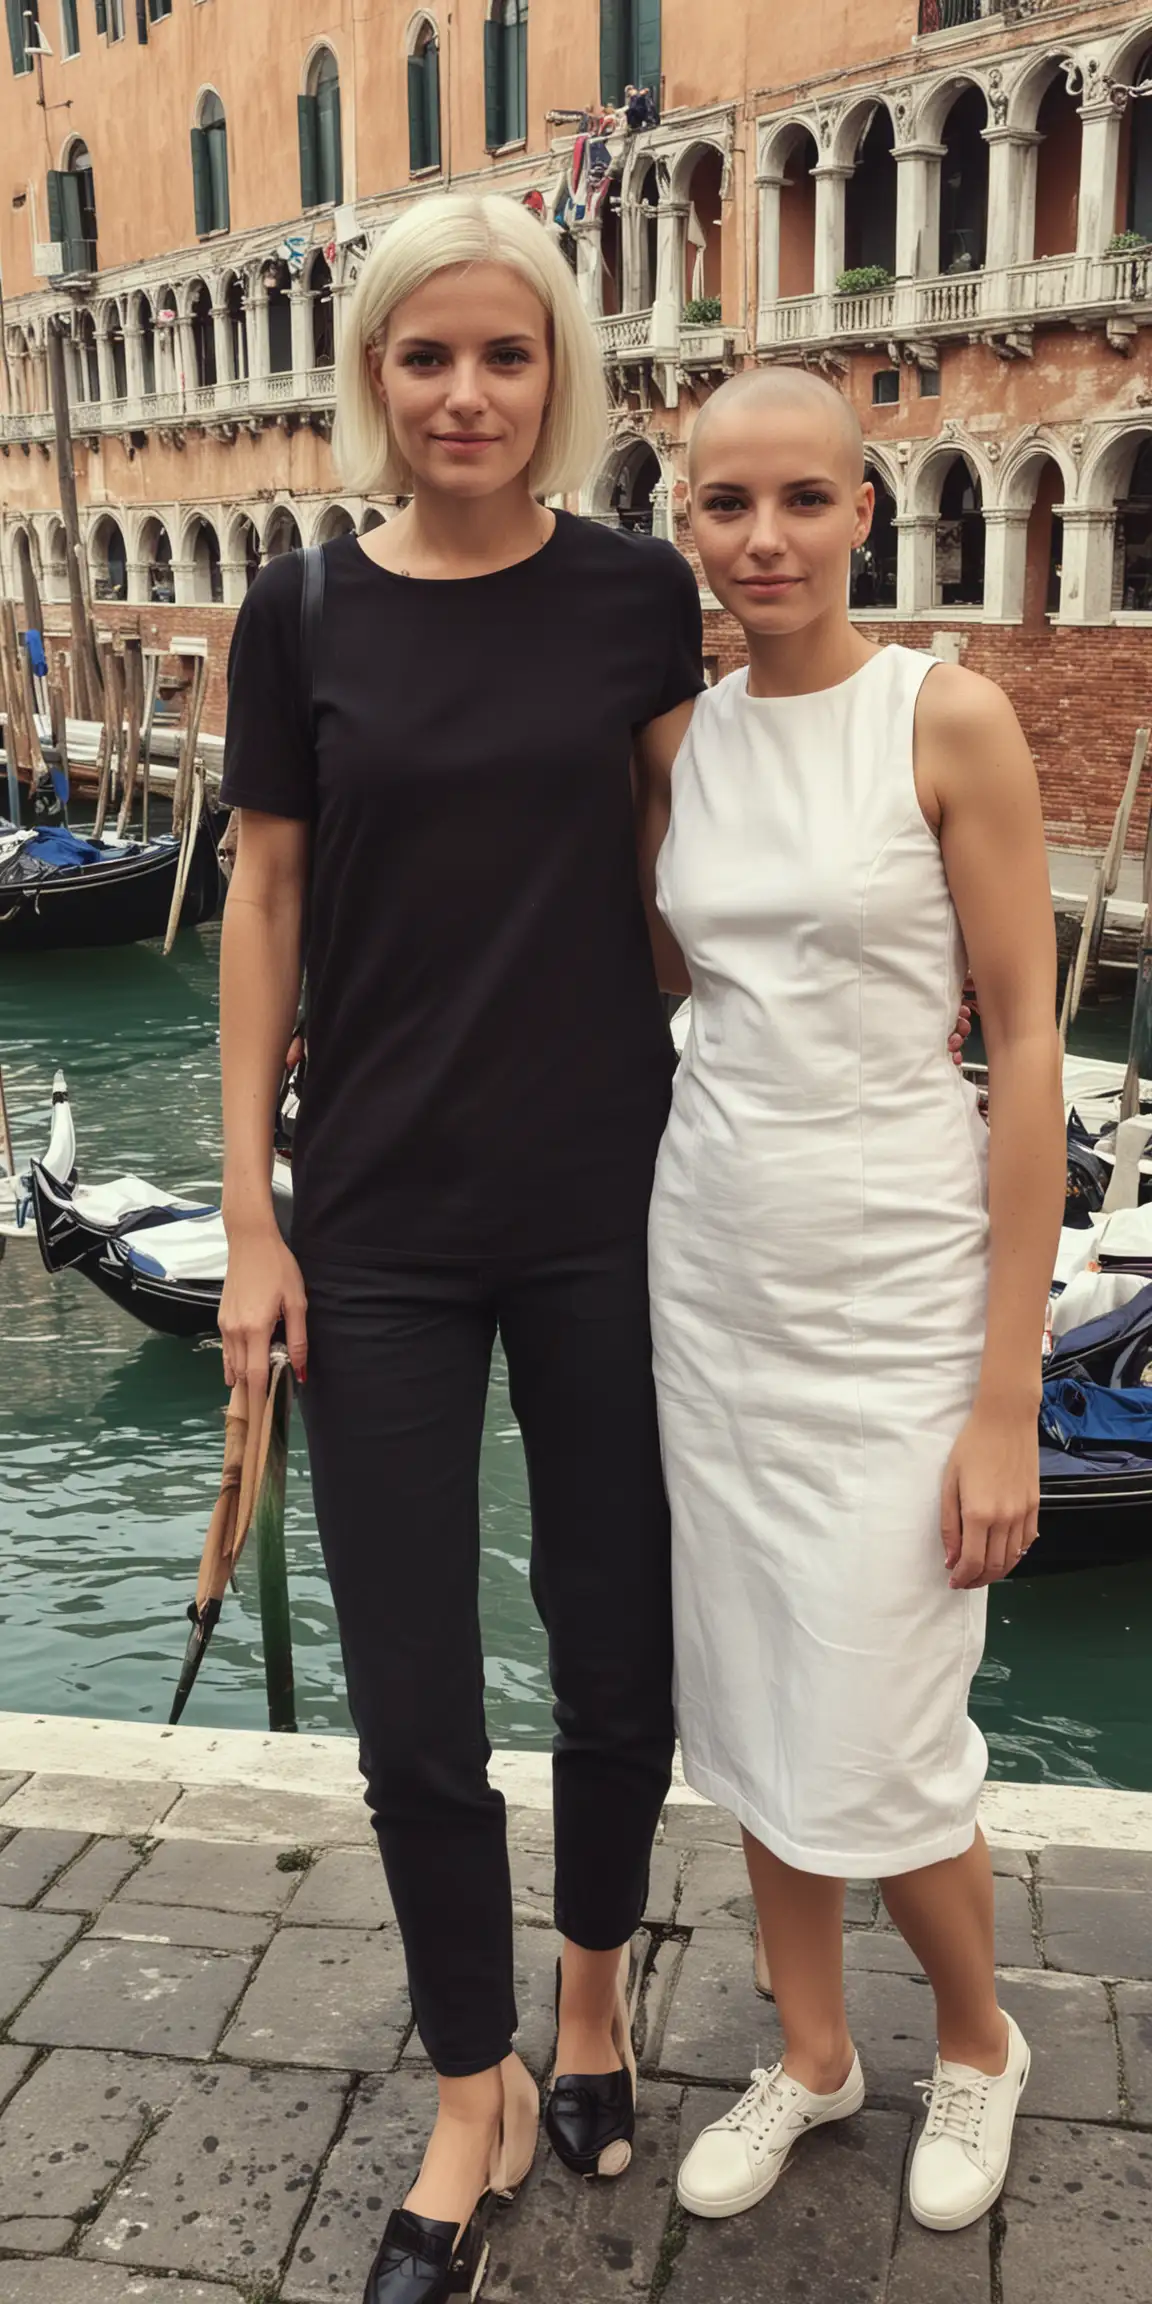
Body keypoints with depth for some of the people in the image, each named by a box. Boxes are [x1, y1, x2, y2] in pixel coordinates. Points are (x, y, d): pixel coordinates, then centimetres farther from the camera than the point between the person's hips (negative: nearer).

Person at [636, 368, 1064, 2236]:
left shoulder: (950, 720, -9)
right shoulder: (678, 737, 5)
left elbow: (1028, 1046, -11)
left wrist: (1007, 1398, -13)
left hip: (895, 1287, -5)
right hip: (713, 1261, 5)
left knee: (875, 1753, 2)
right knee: (752, 1716, 14)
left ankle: (979, 2044, 34)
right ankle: (813, 2054, 39)